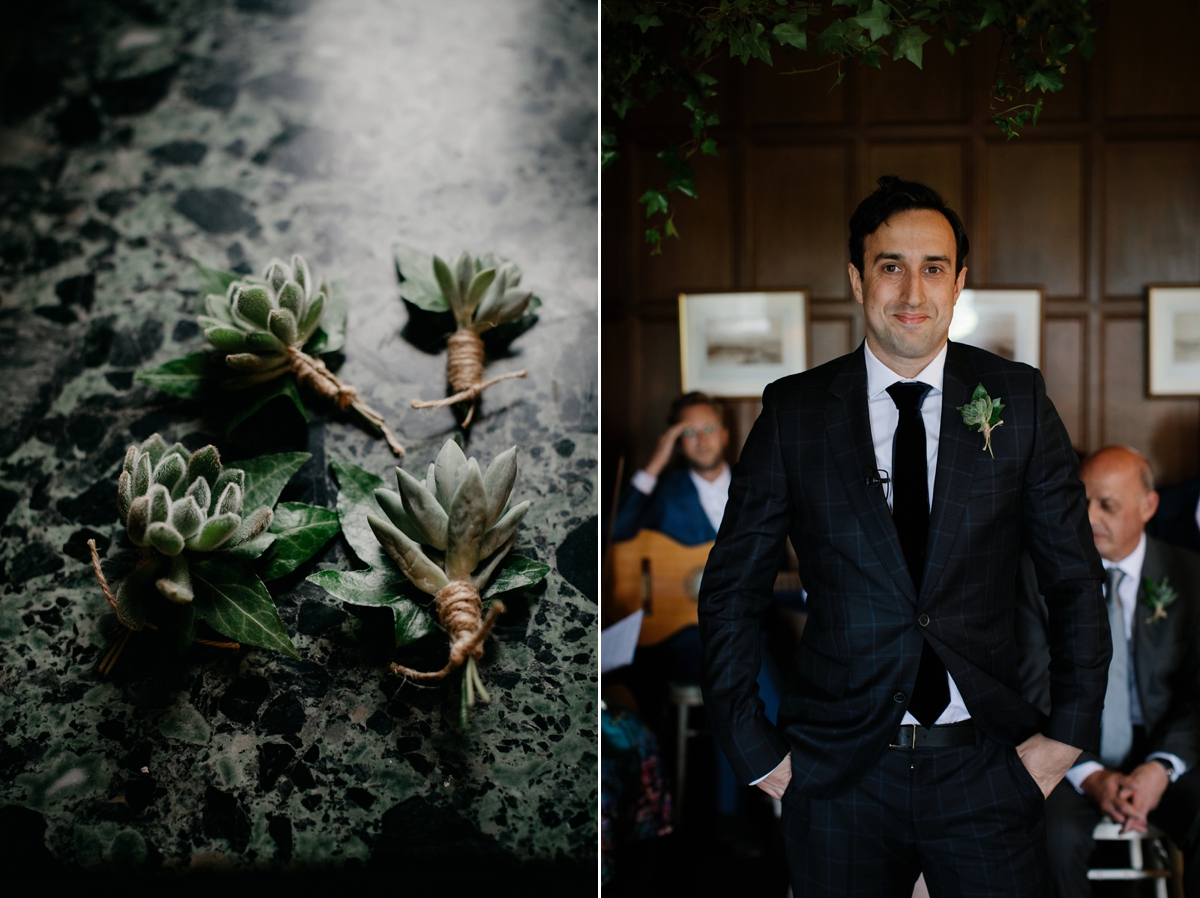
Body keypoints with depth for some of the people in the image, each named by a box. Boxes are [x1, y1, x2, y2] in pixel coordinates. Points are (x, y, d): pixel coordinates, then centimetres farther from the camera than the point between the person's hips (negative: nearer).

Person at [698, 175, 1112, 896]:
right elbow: (731, 592, 4)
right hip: (840, 778, 0)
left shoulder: (1018, 399, 2)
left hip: (988, 777, 1)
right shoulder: (793, 411, 0)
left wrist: (1069, 731, 0)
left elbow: (1076, 579, 7)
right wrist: (755, 751, -1)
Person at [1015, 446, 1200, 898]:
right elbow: (1037, 690, -3)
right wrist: (1091, 776, -16)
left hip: (1162, 754, 1)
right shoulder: (1039, 572, 0)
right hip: (1071, 757, -1)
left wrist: (1160, 768, -16)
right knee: (1055, 836, -31)